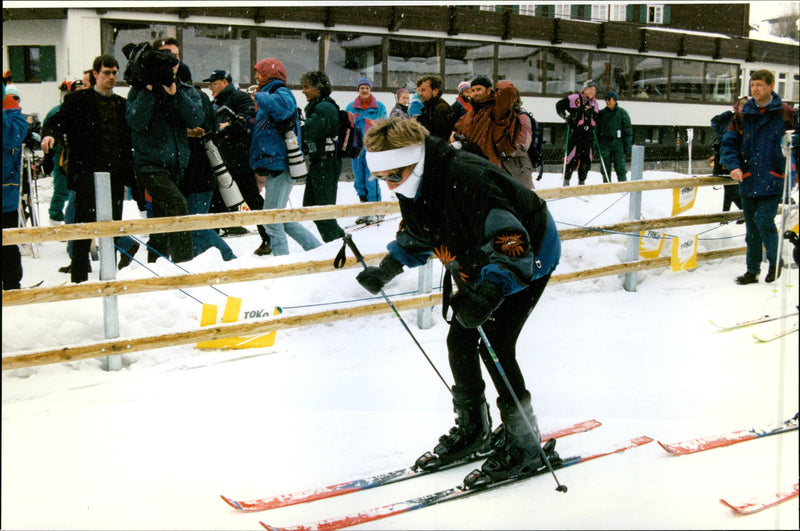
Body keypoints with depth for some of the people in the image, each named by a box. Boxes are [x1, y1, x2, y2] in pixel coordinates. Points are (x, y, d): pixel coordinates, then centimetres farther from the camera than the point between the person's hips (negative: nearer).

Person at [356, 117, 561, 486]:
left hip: (528, 258, -9)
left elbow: (512, 244, -44)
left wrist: (489, 292, -57)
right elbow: (417, 236, 13)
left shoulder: (466, 180, -38)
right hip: (484, 266, 9)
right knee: (459, 340, 5)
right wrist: (386, 270, 7)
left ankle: (524, 444, 1)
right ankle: (472, 430, 24)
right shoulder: (412, 186, -10)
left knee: (495, 345, -15)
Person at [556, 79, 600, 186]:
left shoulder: (594, 103, 18)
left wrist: (594, 124, 15)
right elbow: (559, 105, 3)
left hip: (588, 134, 6)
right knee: (573, 156, -11)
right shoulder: (575, 98, -1)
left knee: (587, 159, 4)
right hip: (575, 132, -6)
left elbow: (596, 117, 31)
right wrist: (566, 116, -5)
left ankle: (582, 181, 14)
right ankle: (566, 180, -2)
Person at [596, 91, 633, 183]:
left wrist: (628, 144, -4)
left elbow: (628, 130, 1)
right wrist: (597, 144, 10)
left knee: (620, 168, -6)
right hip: (605, 144, 3)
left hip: (618, 144, -3)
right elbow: (597, 130, 16)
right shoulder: (602, 113, 11)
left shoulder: (622, 113, 1)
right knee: (605, 168, 4)